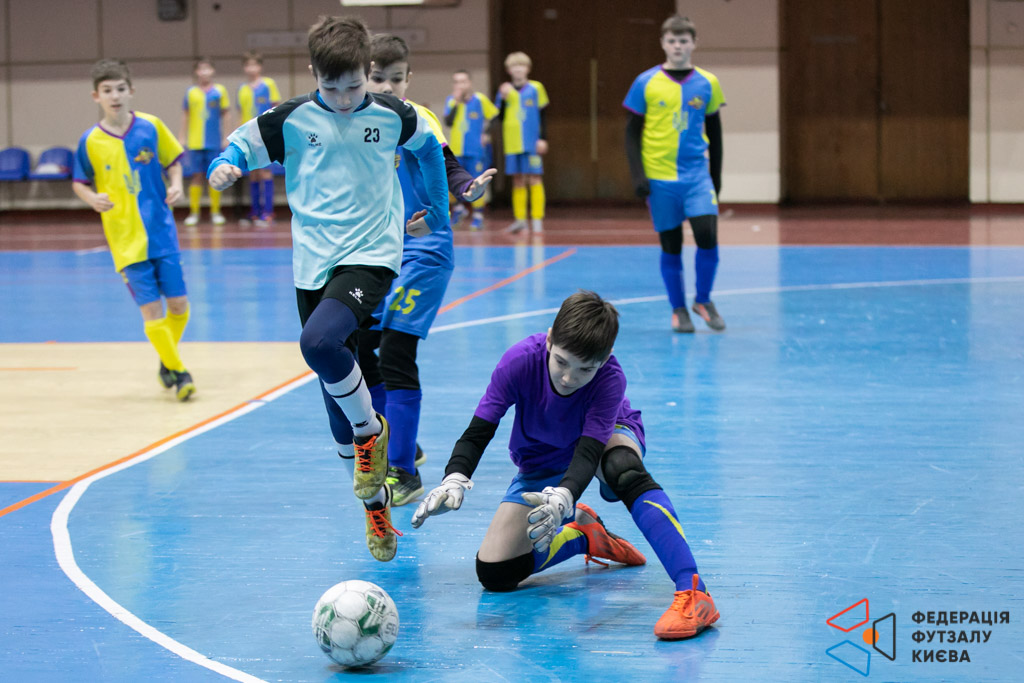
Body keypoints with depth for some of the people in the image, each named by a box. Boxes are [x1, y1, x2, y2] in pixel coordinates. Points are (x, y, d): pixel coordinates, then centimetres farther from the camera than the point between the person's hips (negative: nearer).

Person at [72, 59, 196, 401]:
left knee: (178, 303, 3)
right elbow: (79, 183, 7)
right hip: (126, 240, -1)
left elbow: (172, 161, 11)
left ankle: (168, 359, 30)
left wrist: (176, 185, -8)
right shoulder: (90, 141, -4)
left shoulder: (151, 126, -2)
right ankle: (178, 372, 8)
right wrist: (93, 199, -12)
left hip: (162, 231, 1)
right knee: (150, 309, -7)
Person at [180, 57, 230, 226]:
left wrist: (226, 138, 3)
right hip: (195, 143, 0)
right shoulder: (190, 92, 5)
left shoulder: (220, 91, 3)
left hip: (215, 143, 0)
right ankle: (193, 212, 6)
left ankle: (215, 212, 10)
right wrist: (183, 139, 9)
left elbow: (225, 115, 6)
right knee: (196, 176, 1)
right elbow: (185, 116, 11)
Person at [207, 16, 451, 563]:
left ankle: (371, 430, -6)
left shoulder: (392, 116, 0)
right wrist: (225, 165, -14)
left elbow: (429, 147, 20)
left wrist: (437, 210, 25)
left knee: (319, 342, -32)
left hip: (371, 257, -3)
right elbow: (240, 144, 9)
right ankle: (375, 505, 24)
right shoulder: (290, 119, -2)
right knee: (337, 401, 7)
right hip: (313, 265, 3)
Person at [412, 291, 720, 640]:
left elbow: (588, 451, -43)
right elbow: (478, 432, -29)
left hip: (606, 439, -3)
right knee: (495, 574, -10)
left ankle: (692, 591, -48)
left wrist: (563, 497, -64)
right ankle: (584, 536, 18)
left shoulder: (610, 378, -35)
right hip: (541, 463, 3)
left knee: (624, 469, -43)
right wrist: (454, 479, -50)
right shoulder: (520, 361, -31)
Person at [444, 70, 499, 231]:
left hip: (477, 150, -3)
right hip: (456, 151, 3)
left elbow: (494, 117, 4)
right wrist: (456, 102, -15)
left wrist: (487, 134, -7)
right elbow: (448, 122, -9)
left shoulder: (480, 100, -4)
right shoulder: (451, 101, 3)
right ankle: (458, 208, 24)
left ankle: (478, 217, 8)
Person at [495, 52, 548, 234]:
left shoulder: (535, 88, 2)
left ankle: (537, 219, -7)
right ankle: (520, 218, 13)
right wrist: (503, 97, -8)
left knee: (534, 178, -6)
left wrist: (543, 138, -5)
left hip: (532, 144, -3)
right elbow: (500, 116, 6)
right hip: (512, 143, 3)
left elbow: (542, 115, 3)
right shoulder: (505, 90, 10)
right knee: (517, 180, 7)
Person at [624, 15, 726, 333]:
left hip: (697, 174, 1)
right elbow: (632, 132, 1)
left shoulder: (708, 83, 4)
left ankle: (703, 300, 8)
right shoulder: (646, 83, -2)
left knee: (707, 235, -12)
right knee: (671, 245, 3)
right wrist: (638, 175, -8)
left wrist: (716, 175, 12)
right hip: (660, 177, -1)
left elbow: (714, 133, 12)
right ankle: (678, 309, 16)